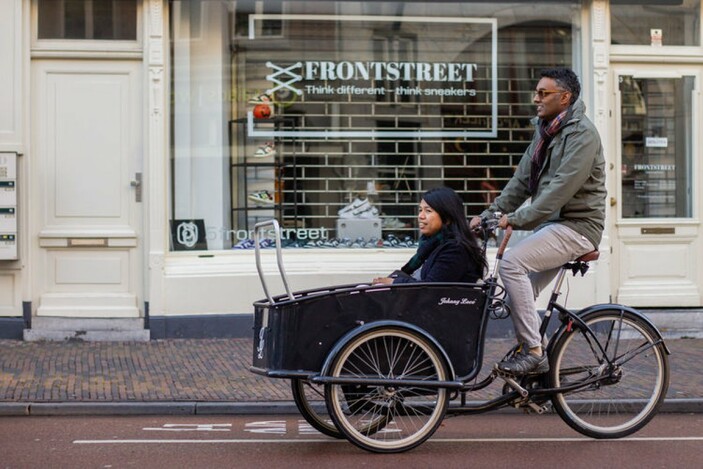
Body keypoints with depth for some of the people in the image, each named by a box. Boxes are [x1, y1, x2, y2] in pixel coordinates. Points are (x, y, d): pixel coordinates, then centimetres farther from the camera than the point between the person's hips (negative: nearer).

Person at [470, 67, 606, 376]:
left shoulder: (581, 133, -14)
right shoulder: (545, 131, 15)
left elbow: (561, 188, -24)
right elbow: (522, 180, 15)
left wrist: (516, 219, -27)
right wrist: (489, 215, 6)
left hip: (576, 226, -10)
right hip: (553, 223, 10)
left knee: (512, 263, -25)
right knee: (518, 295, 6)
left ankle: (533, 352, -21)